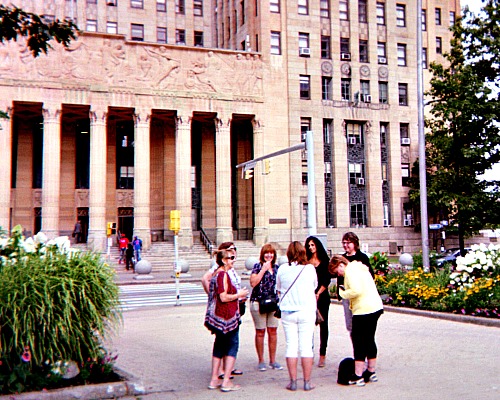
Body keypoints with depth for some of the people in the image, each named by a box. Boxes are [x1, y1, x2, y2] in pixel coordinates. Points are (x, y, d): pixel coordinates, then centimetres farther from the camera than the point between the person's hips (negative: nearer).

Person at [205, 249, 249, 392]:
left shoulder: (216, 273, 13)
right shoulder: (223, 274, -17)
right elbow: (223, 297, -23)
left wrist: (238, 296, 20)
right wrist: (238, 295, -8)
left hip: (217, 316, 10)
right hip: (227, 317, -10)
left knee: (219, 346, 15)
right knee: (232, 345, -2)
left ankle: (214, 380, 19)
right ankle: (226, 382, -4)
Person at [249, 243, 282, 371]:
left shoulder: (276, 268, 11)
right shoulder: (258, 266, -3)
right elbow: (253, 283, -16)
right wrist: (264, 269, -15)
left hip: (273, 303, 4)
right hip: (258, 302, -4)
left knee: (273, 331, 7)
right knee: (260, 332, 3)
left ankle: (273, 361, 17)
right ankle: (261, 361, 13)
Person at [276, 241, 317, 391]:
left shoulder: (282, 269, -3)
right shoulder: (310, 268, -4)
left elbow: (278, 290, 10)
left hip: (288, 311, 1)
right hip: (307, 311, 0)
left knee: (291, 346, 6)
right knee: (306, 346, 4)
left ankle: (293, 381, 8)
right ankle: (307, 382, 7)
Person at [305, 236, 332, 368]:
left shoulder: (325, 261, 4)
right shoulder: (306, 262, 8)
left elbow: (327, 280, -1)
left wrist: (318, 293, -11)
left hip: (322, 296, -1)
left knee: (323, 324, 1)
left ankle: (322, 355, 7)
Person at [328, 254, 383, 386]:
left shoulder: (350, 271, -12)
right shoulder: (360, 268, 18)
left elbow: (356, 291, -23)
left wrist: (343, 293, -7)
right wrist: (345, 291, 12)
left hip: (363, 310, -10)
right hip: (376, 307, 10)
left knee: (359, 342, -2)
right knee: (369, 340, 18)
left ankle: (358, 376, 2)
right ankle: (371, 372, 27)